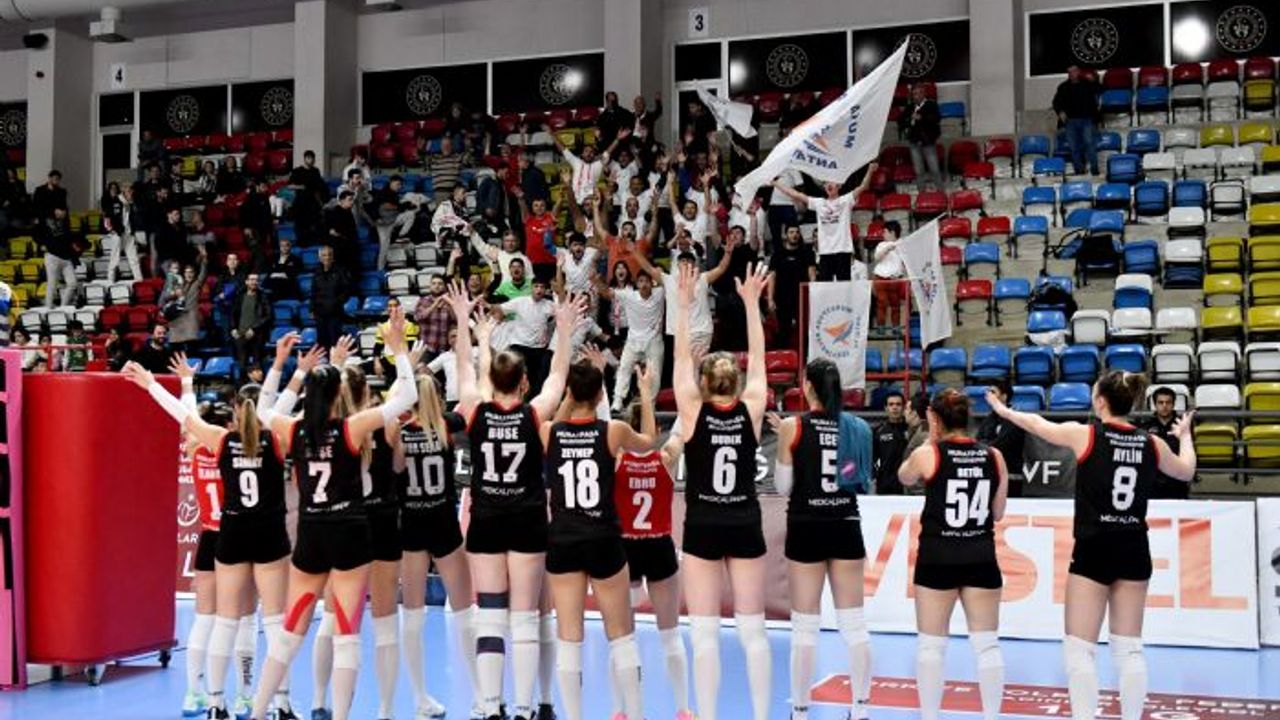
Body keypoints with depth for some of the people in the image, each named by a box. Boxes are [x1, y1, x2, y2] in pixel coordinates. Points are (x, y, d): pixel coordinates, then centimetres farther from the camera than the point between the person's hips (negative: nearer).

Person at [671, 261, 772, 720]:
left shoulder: (693, 412, -7)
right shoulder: (751, 411, -3)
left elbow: (682, 357, -1)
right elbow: (757, 358, 6)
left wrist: (684, 304, 3)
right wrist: (751, 303, 11)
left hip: (703, 529, -2)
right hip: (745, 527, 2)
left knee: (705, 635, 1)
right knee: (753, 632, 8)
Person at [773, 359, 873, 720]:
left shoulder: (792, 426, -8)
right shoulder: (857, 426, 1)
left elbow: (783, 487, -3)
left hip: (806, 528, -2)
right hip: (846, 527, 3)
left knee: (805, 627, 4)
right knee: (854, 624, 8)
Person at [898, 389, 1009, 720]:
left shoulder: (927, 454, -8)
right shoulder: (993, 456, 0)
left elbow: (904, 478, 14)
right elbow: (998, 512, 8)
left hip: (937, 558, -2)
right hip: (981, 558, 3)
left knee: (931, 645, 7)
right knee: (987, 645, 8)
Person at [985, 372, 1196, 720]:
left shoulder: (1085, 434, -7)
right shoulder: (1152, 444, 4)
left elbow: (1037, 424, 11)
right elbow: (1186, 471, 24)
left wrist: (1004, 410, 29)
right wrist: (1184, 436, 43)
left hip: (1094, 551, -4)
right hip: (1134, 552, 4)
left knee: (1079, 649, 0)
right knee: (1129, 649, 11)